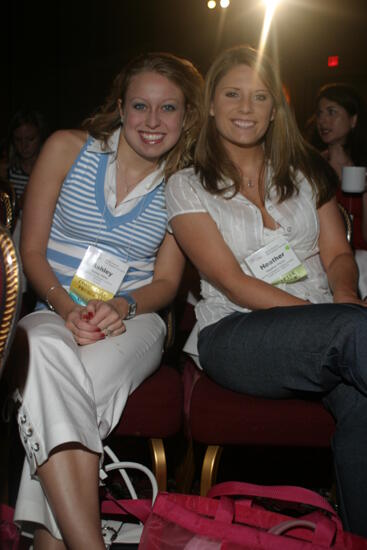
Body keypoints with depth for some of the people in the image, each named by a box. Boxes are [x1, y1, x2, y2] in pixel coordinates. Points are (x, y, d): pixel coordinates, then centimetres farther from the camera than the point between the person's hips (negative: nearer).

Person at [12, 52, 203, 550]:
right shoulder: (68, 148, 3)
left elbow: (166, 280, 8)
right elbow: (32, 249, 2)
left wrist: (123, 307, -15)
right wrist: (67, 307, -16)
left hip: (134, 321, 1)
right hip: (55, 313, 0)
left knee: (89, 376, -36)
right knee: (43, 352, -37)